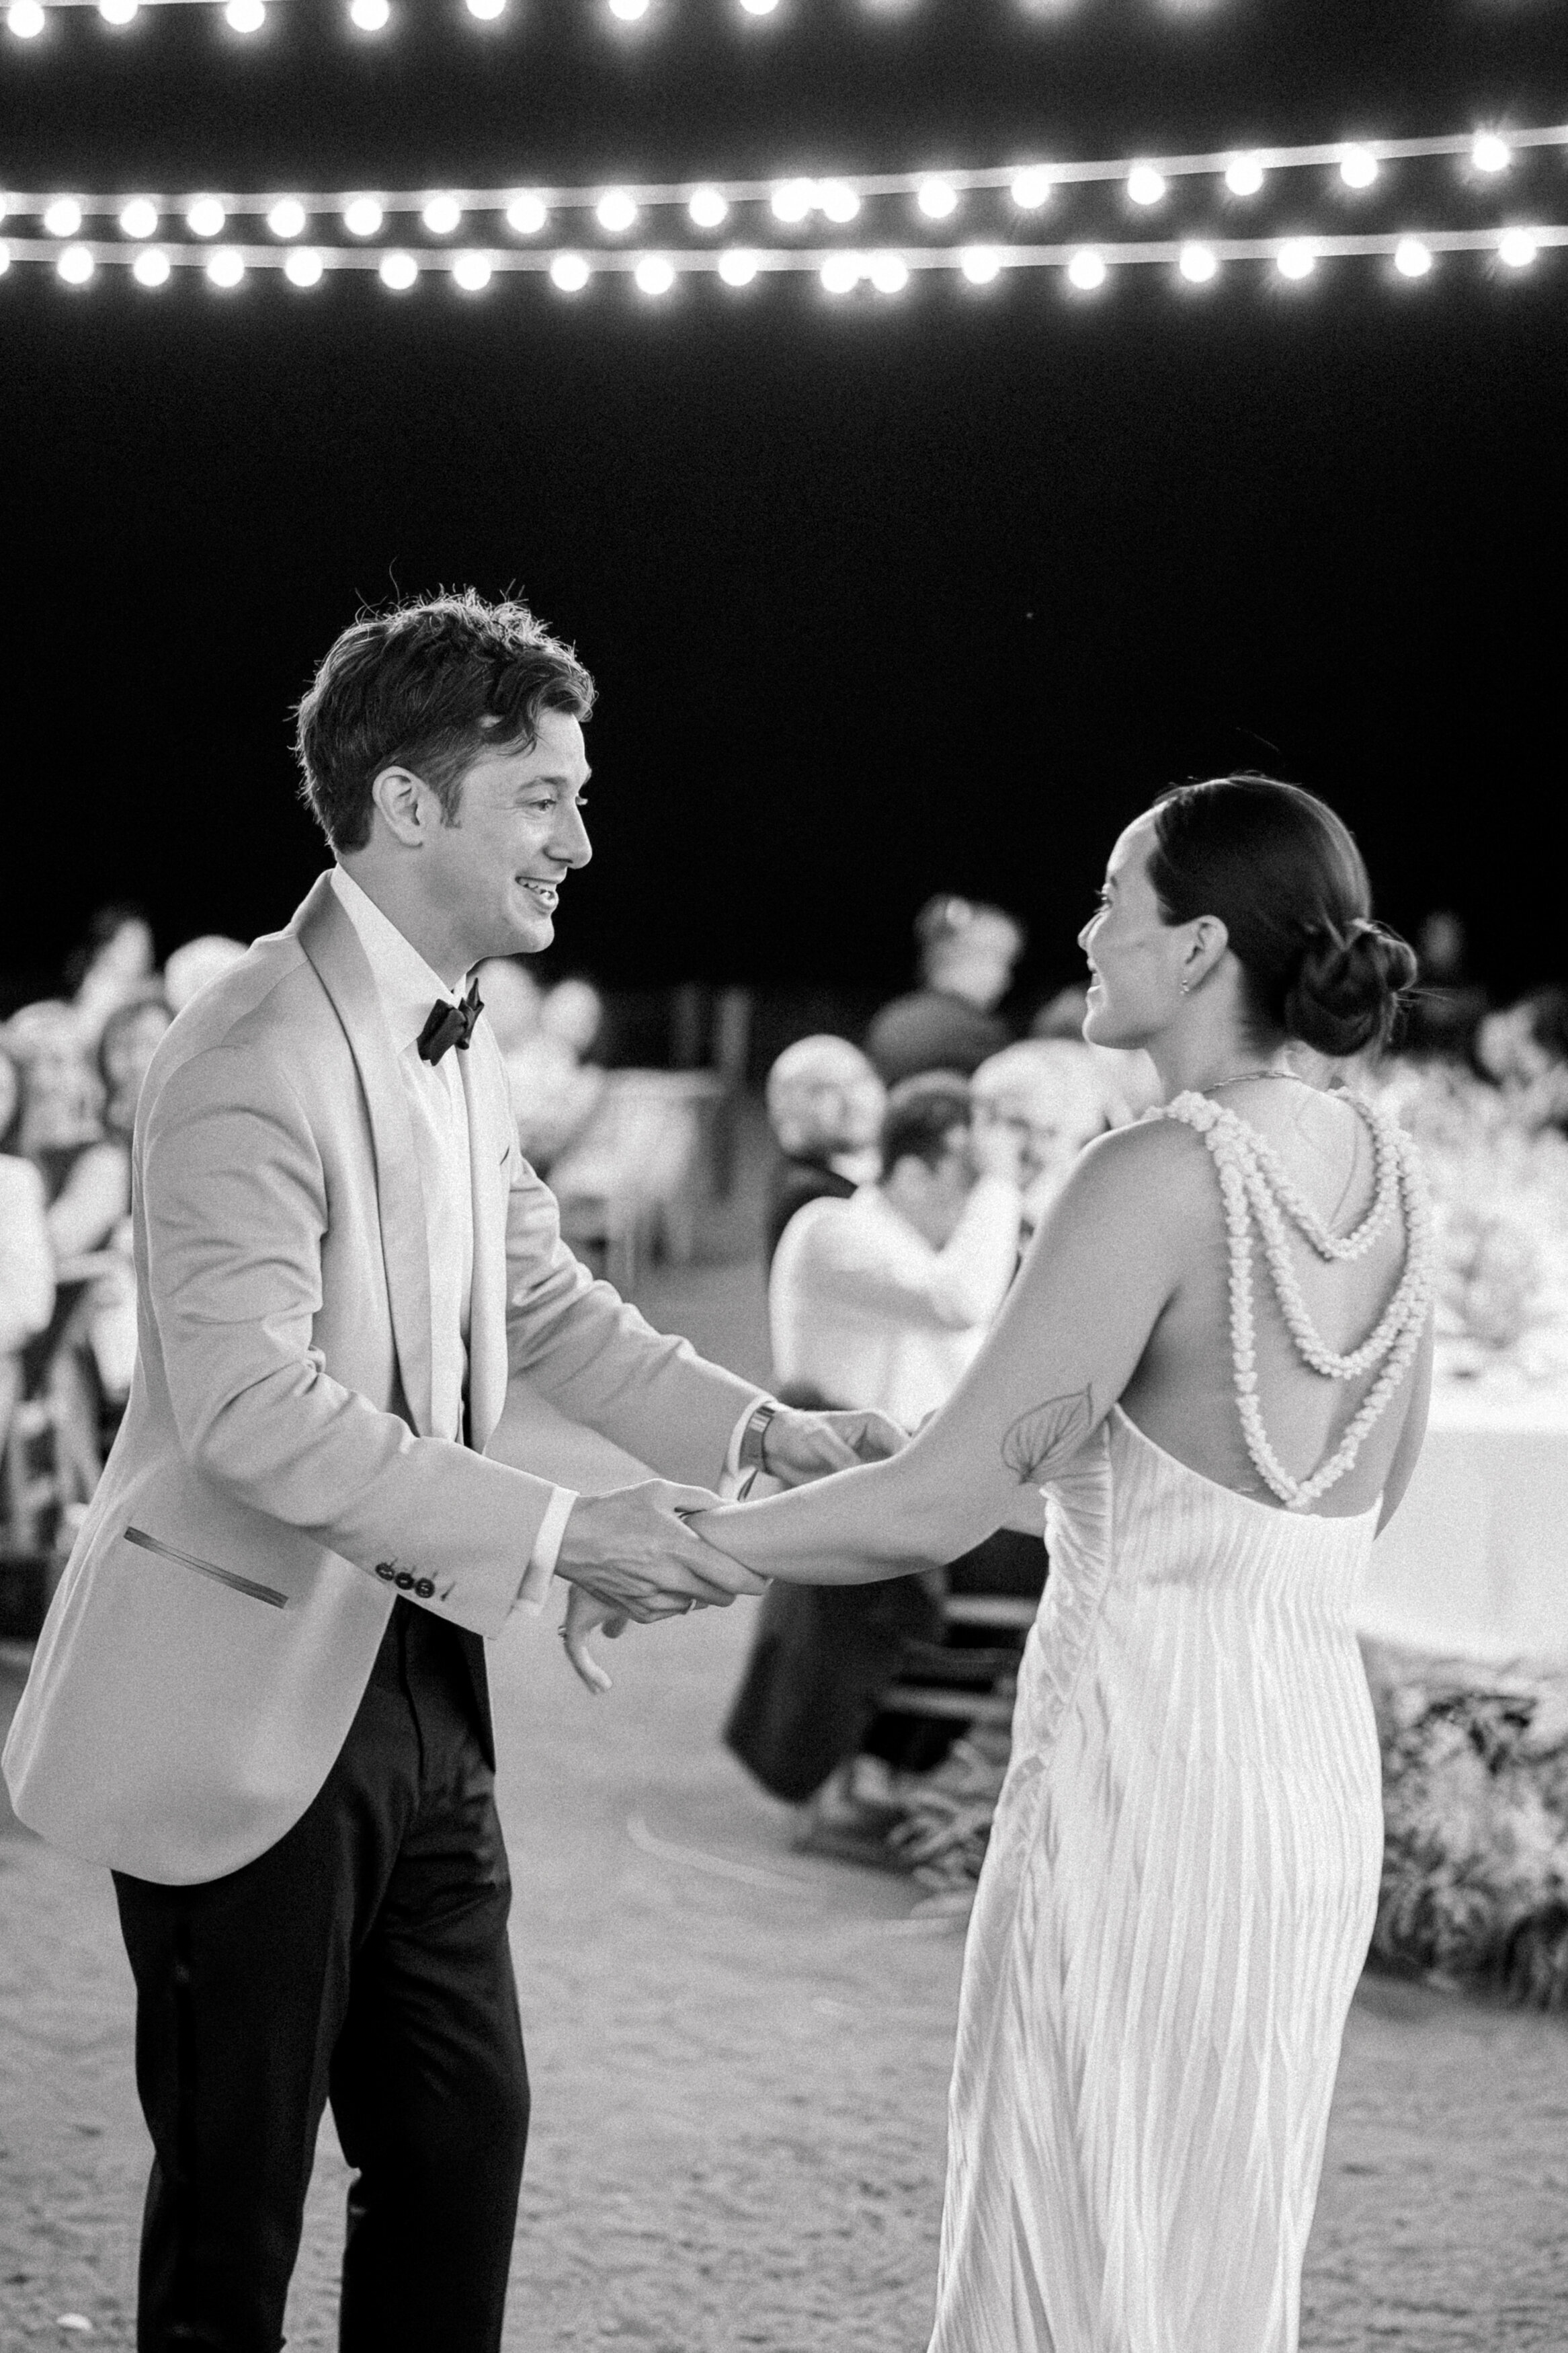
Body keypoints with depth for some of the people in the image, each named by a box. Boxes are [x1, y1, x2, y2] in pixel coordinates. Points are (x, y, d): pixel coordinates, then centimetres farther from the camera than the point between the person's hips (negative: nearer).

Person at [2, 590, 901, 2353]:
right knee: (236, 2187, 3)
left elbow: (546, 1304, 17)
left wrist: (760, 1432, 1)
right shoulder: (252, 1060, -21)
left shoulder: (456, 1046, 7)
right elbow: (251, 1405, -28)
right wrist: (558, 1534, -29)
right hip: (244, 1703, -9)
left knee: (463, 2133, 13)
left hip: (417, 1682, 9)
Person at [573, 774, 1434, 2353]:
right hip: (1316, 1763, 8)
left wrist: (661, 1548, -7)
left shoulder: (1159, 1177, -18)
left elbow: (935, 1510, -19)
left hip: (1139, 1768, -8)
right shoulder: (1380, 1169, 5)